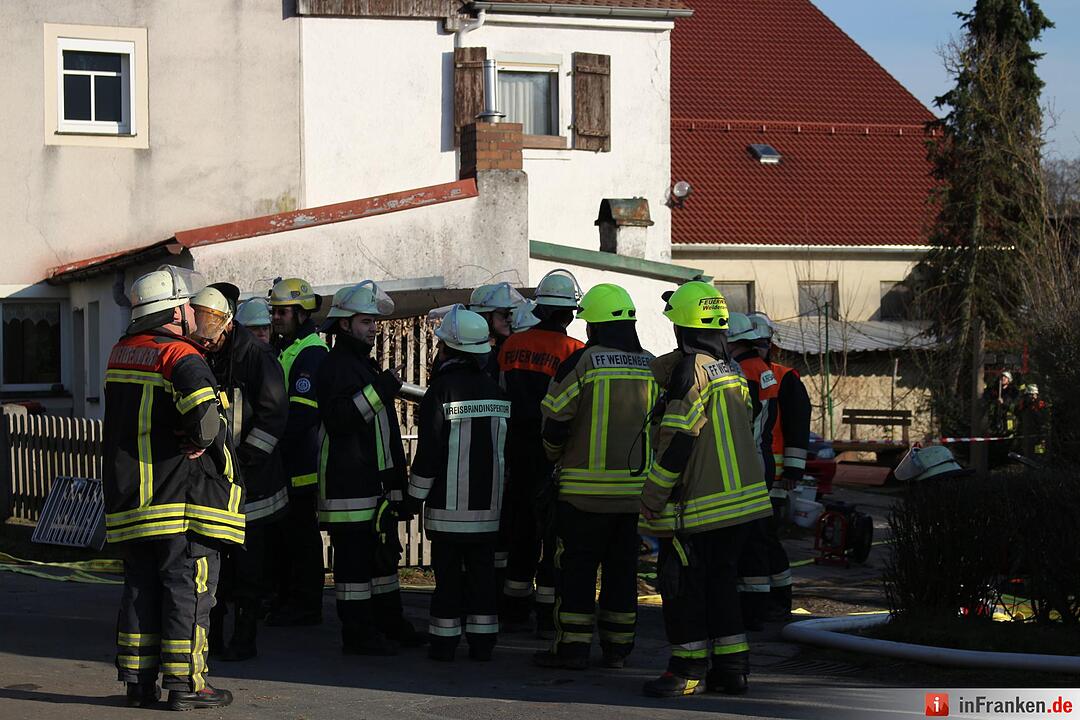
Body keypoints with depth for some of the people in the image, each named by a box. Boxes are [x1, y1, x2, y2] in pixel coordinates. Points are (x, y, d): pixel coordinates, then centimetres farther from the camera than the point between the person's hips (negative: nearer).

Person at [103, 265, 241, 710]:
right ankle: (184, 683, 0)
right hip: (182, 497, -7)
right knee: (188, 589, -1)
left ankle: (137, 680, 15)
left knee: (141, 589, 13)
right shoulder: (179, 356, -13)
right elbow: (202, 405, -31)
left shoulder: (121, 353, 11)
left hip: (127, 496, 7)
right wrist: (202, 441, -13)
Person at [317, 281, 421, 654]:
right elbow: (337, 419, -26)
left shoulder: (367, 364, 22)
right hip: (350, 485, -10)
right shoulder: (336, 366, -11)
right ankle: (357, 634, -4)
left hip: (377, 483, 10)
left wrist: (396, 479, 28)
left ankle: (389, 624, 24)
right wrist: (378, 391, -29)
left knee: (384, 554, 15)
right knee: (354, 557, -7)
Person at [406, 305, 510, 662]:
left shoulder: (441, 391, -12)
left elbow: (429, 450, -12)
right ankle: (482, 641, 8)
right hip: (487, 501, 5)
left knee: (448, 571, 0)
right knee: (482, 569, 8)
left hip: (448, 501, -5)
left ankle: (444, 640, 2)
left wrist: (416, 494, -2)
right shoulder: (495, 390, 8)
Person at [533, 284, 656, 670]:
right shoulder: (653, 368, 6)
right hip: (636, 488, 5)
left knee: (576, 566, 2)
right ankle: (617, 645, 15)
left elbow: (555, 421, -7)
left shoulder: (581, 363, -10)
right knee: (622, 567, 12)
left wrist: (554, 457, 12)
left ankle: (572, 645, 2)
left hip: (586, 487, -5)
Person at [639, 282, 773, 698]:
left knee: (683, 583, 0)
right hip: (741, 497, 8)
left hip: (695, 503, -8)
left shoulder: (691, 370, -15)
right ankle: (732, 667, 16)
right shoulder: (732, 371, 12)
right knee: (719, 580, 15)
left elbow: (677, 441, -20)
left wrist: (652, 496, -15)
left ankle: (688, 669, 3)